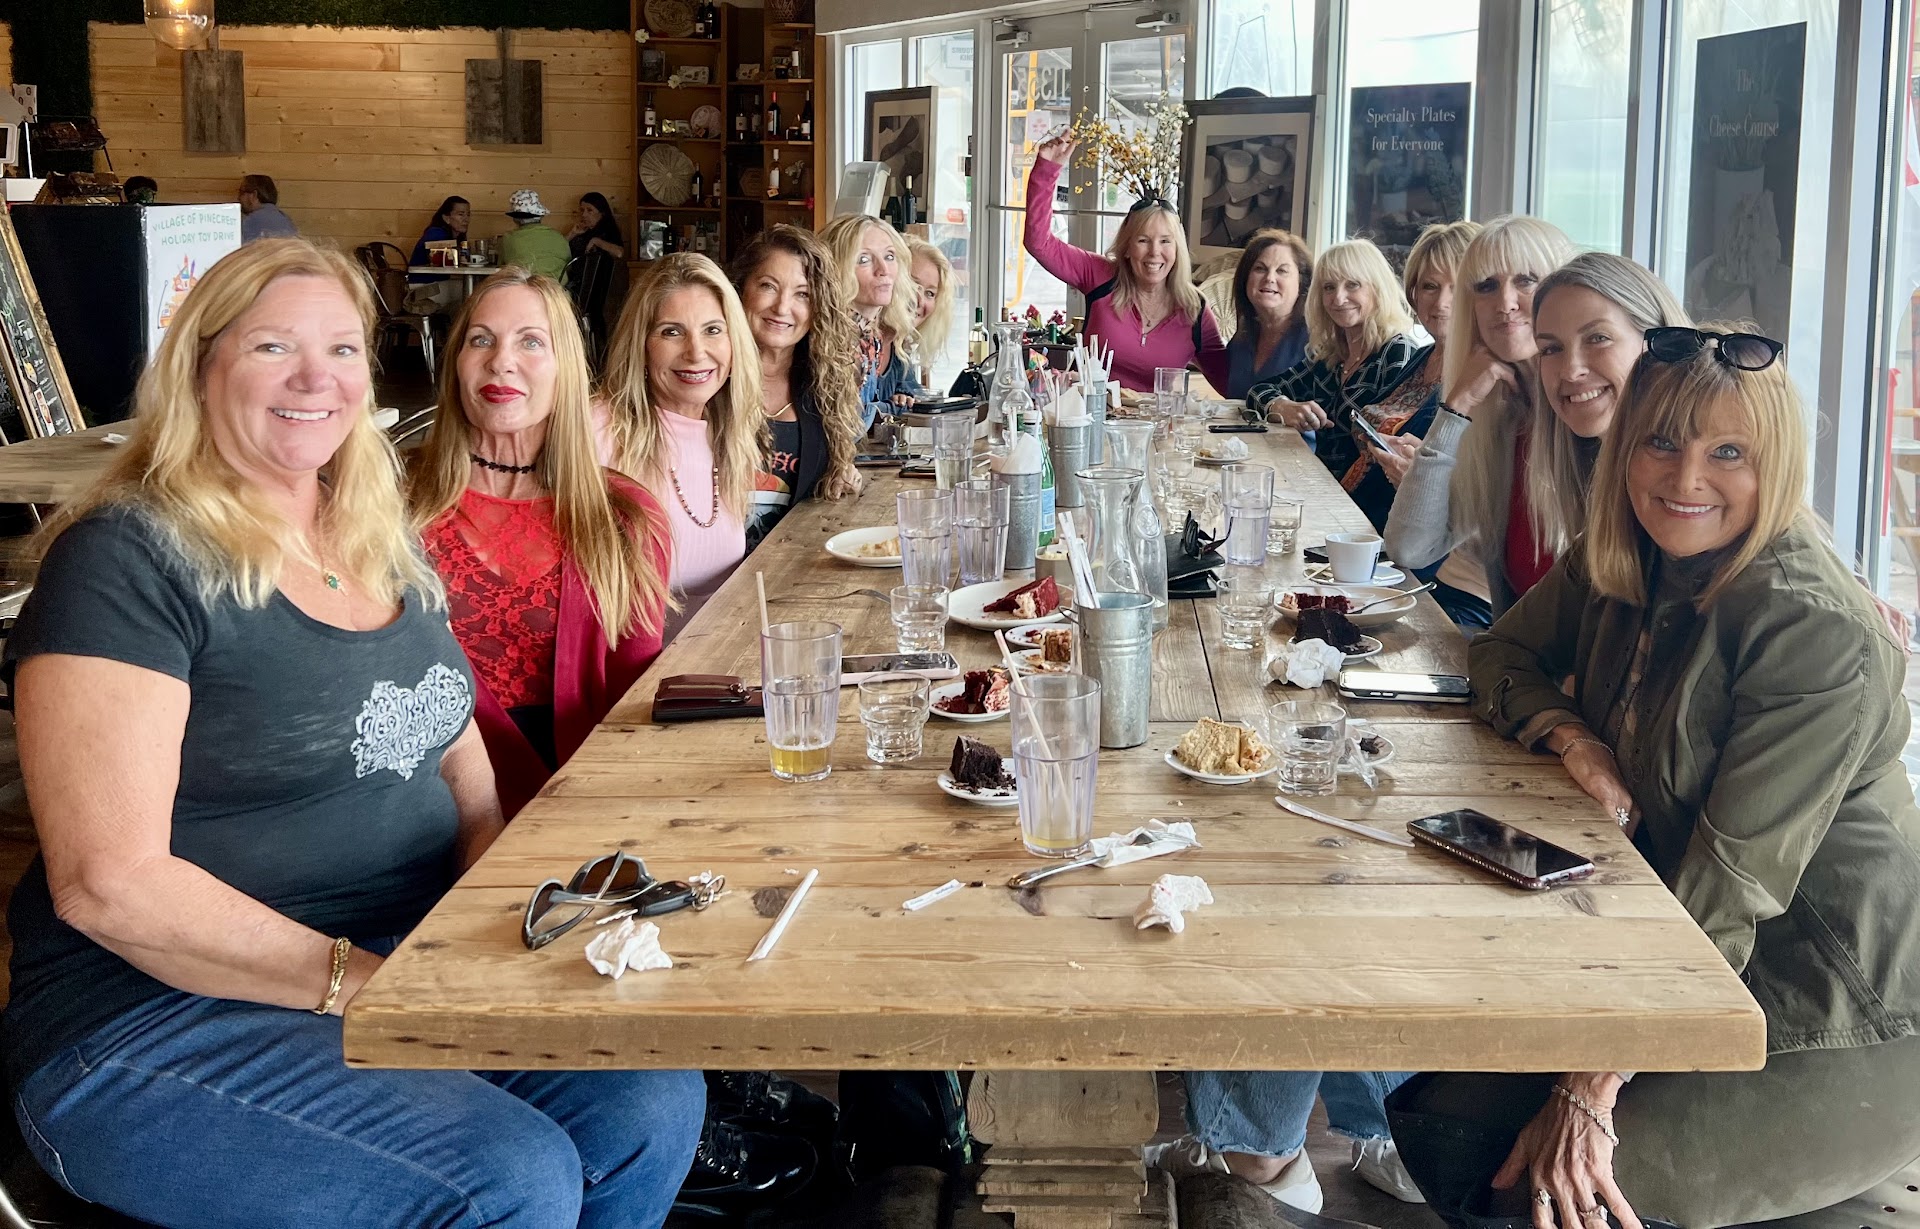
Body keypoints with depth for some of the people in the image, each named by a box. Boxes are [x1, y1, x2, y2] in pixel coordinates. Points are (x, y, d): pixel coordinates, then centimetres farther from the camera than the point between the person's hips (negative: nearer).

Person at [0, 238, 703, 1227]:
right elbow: (111, 886, -18)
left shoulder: (384, 550, 12)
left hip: (411, 959, 7)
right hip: (161, 1017, -7)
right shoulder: (127, 560, -12)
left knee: (655, 1100, -14)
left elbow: (465, 775, 18)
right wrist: (364, 984, -21)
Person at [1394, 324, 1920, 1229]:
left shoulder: (1817, 632, -23)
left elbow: (1730, 882, -26)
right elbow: (1502, 653, 16)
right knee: (1439, 1119, -6)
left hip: (1832, 1034, -7)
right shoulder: (1617, 565, 0)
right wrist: (1572, 738, -8)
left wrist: (1592, 1088, -27)